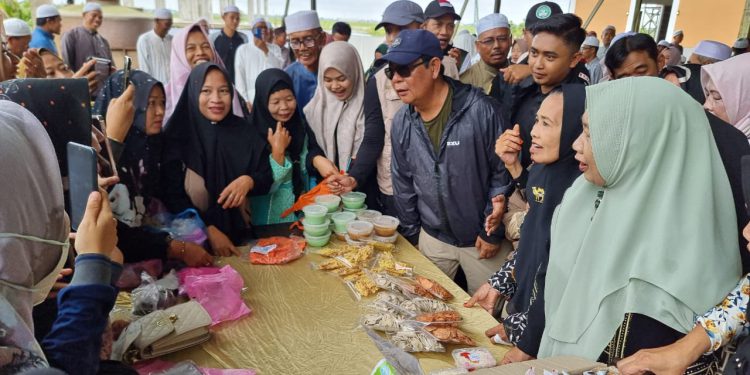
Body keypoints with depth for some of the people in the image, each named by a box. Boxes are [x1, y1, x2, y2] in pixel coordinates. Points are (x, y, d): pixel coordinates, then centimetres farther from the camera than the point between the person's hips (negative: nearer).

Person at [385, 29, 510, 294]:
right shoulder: (402, 122, -3)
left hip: (482, 239, -4)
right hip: (432, 238, 4)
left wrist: (493, 232, -9)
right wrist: (411, 234, 11)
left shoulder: (480, 110, -19)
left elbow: (502, 172, -13)